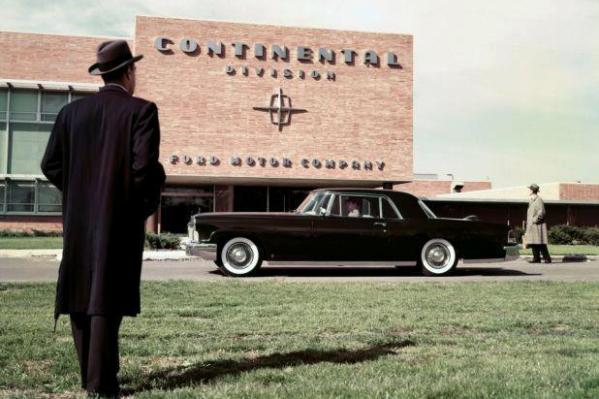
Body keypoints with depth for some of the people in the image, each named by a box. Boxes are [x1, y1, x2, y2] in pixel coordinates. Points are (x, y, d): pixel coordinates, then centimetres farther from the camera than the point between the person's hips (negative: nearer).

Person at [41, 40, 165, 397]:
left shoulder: (71, 112, 6)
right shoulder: (141, 110, -7)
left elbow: (51, 165, 4)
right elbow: (145, 166, -17)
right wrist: (148, 203, 1)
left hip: (79, 220, 4)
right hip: (121, 218, -4)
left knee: (81, 297, 12)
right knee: (107, 298, 0)